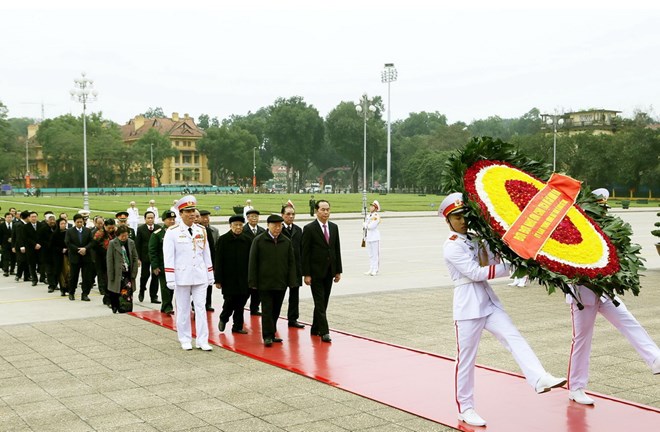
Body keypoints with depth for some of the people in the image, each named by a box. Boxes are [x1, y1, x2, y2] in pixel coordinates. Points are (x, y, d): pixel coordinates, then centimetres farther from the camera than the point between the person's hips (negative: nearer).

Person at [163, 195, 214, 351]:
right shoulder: (172, 232, -6)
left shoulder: (201, 230, 6)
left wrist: (210, 275, 11)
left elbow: (206, 254, 11)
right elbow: (168, 257, -8)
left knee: (201, 308, 2)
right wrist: (170, 279, -12)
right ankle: (185, 340, 18)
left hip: (200, 276, 3)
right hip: (182, 276, -3)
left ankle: (202, 341, 5)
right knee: (183, 309, 7)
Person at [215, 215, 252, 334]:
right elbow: (218, 261, -5)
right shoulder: (222, 240, -4)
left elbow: (250, 260, 7)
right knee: (230, 301, -2)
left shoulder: (247, 240, 5)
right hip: (228, 278, -3)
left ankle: (238, 326, 17)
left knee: (241, 303, 5)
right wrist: (218, 279, -9)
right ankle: (223, 319, 26)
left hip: (243, 279, 3)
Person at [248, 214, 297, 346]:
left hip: (281, 283, 4)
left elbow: (291, 262, 9)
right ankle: (267, 336, 0)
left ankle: (272, 334, 20)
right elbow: (252, 262, -2)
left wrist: (291, 281, 2)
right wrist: (253, 282, -6)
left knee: (276, 310, 10)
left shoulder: (286, 242, 7)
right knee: (267, 309, -4)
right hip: (265, 282, -3)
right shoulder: (259, 240, -2)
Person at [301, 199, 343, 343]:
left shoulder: (334, 227, 8)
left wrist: (338, 271, 8)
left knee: (324, 302, 11)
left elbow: (337, 250, 12)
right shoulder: (309, 228, -8)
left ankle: (316, 328, 22)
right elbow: (305, 253, -9)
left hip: (329, 272, 5)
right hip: (316, 272, -5)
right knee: (320, 302, -6)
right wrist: (306, 274, -13)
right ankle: (324, 331, -5)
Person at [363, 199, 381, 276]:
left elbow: (371, 226, -18)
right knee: (370, 255, 11)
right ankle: (371, 269, 16)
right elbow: (364, 226, 15)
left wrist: (365, 225, -2)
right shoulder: (368, 216, 15)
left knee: (375, 254, -3)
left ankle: (375, 270, 1)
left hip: (374, 237, -7)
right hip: (368, 237, 7)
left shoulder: (376, 216, -9)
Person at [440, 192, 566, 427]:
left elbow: (495, 261, 12)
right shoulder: (451, 246, -10)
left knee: (515, 338, -14)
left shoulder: (476, 239, 13)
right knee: (465, 359, 2)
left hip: (489, 302, 7)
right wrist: (509, 267, -18)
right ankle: (465, 408, 13)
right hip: (468, 305, -6)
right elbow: (475, 273, -18)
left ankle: (540, 379, -29)